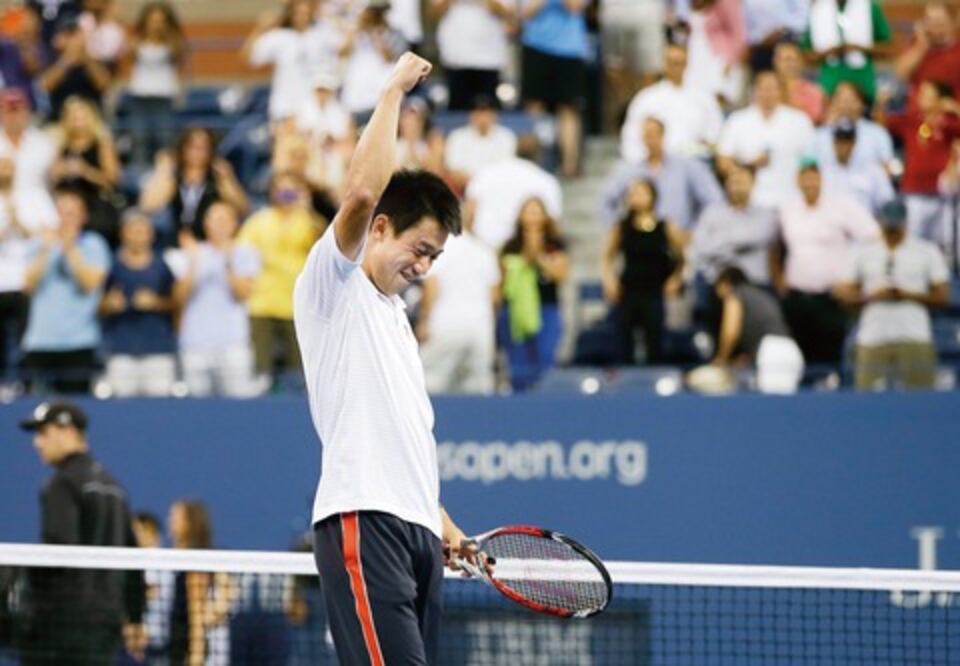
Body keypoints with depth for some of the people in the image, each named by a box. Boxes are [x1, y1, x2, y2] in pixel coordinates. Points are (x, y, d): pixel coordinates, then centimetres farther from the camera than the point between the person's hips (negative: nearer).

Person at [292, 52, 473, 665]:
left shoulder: (395, 315, 27)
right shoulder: (334, 286, 1)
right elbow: (363, 192, -16)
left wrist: (440, 521, 21)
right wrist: (395, 91, -9)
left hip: (416, 528, 9)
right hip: (363, 520, -9)